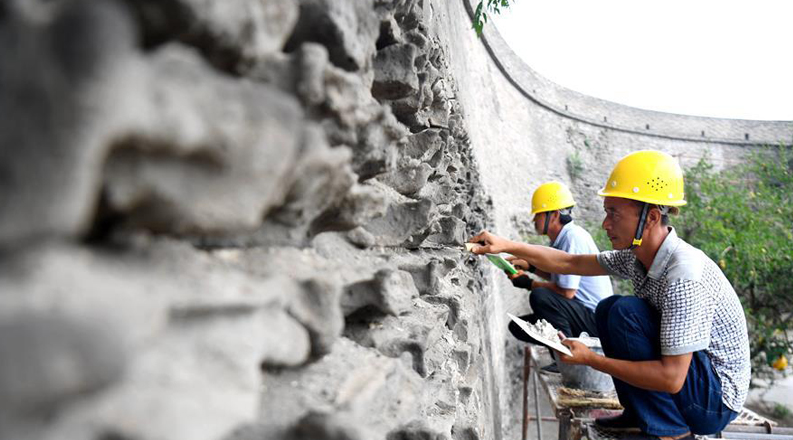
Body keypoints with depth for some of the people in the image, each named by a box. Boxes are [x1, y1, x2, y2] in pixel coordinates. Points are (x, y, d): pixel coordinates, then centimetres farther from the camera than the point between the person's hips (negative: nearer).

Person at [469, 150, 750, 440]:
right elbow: (571, 263, 6)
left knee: (625, 311, -23)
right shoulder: (638, 256, -4)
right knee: (607, 309, 7)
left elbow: (671, 378, -31)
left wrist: (590, 359, -23)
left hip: (715, 398, -9)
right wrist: (507, 246, -1)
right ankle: (640, 414, 12)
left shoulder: (685, 277, -30)